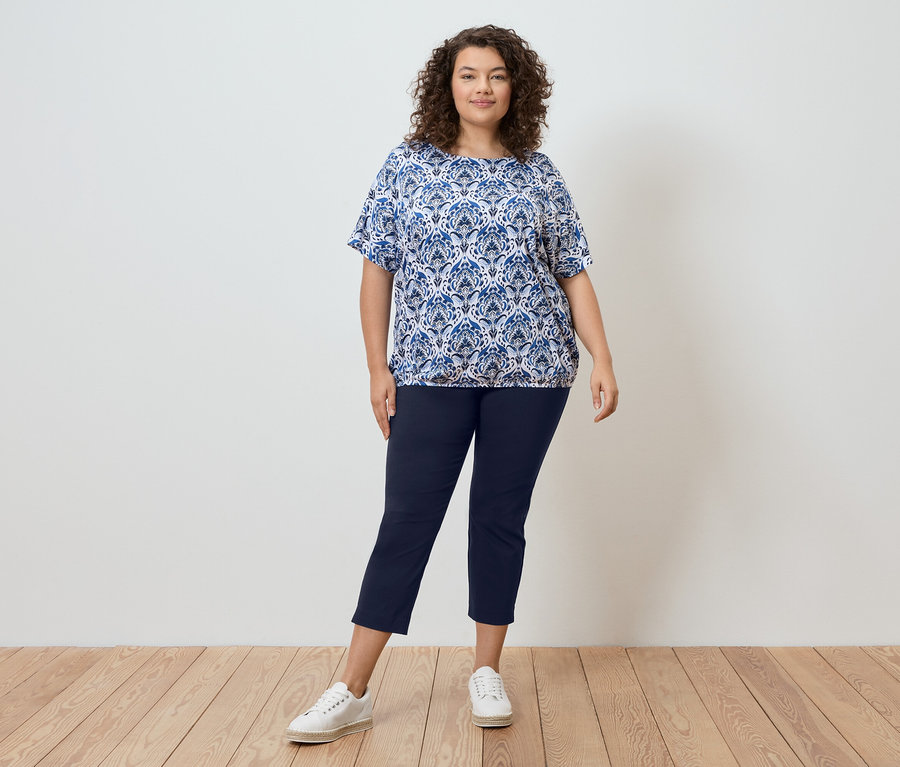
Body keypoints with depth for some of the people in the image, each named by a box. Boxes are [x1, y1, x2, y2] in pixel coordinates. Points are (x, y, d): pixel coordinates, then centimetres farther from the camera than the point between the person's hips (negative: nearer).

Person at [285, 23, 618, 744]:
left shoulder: (539, 174, 9)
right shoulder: (408, 166, 6)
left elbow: (574, 274, 8)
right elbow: (378, 270, 5)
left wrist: (603, 359, -2)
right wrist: (378, 366, 0)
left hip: (530, 369, 1)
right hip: (432, 372, -1)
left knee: (502, 516, 7)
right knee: (407, 519, -3)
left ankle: (487, 671, 22)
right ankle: (353, 692, 5)